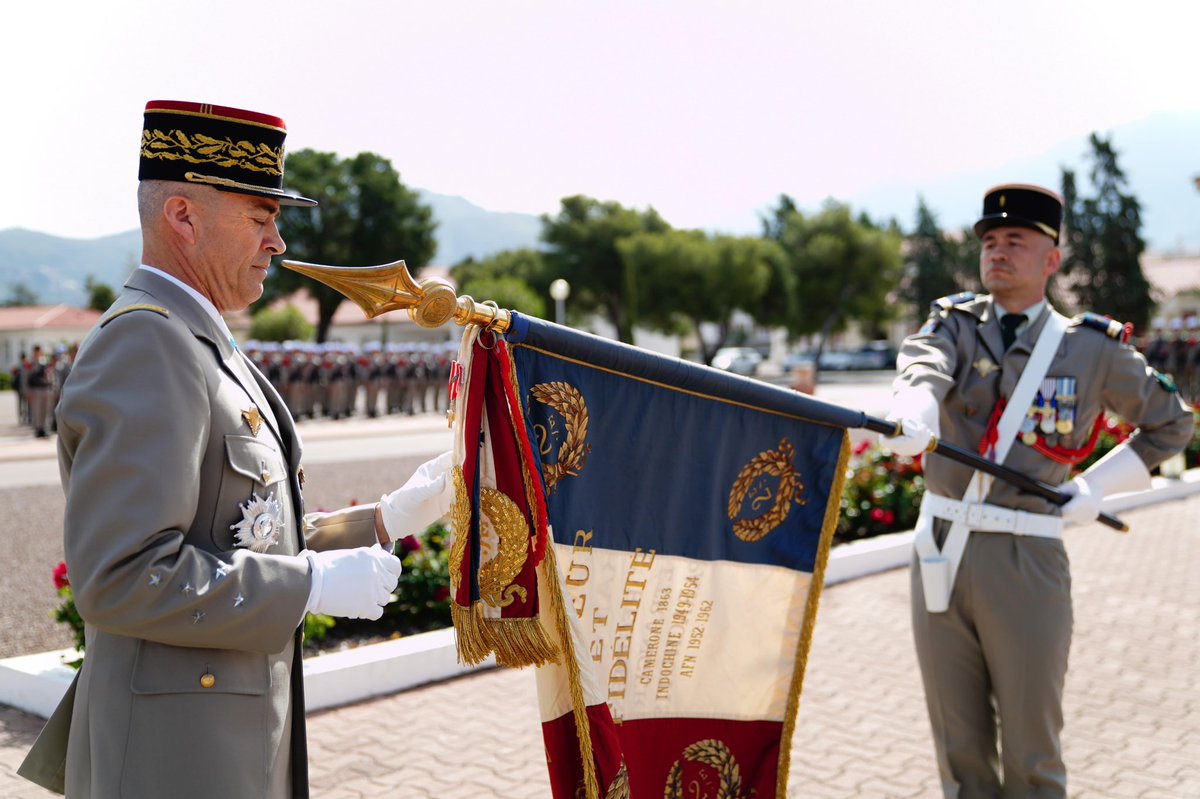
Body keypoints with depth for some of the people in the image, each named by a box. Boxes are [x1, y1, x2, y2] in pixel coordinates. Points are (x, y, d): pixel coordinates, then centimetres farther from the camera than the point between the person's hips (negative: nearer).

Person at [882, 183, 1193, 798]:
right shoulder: (954, 321, 6)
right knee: (960, 748, 11)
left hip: (1027, 562, -2)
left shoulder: (1093, 347, 2)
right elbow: (922, 365, -18)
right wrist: (913, 414, -41)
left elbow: (1171, 424, 15)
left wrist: (1096, 488, 3)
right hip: (940, 552, 2)